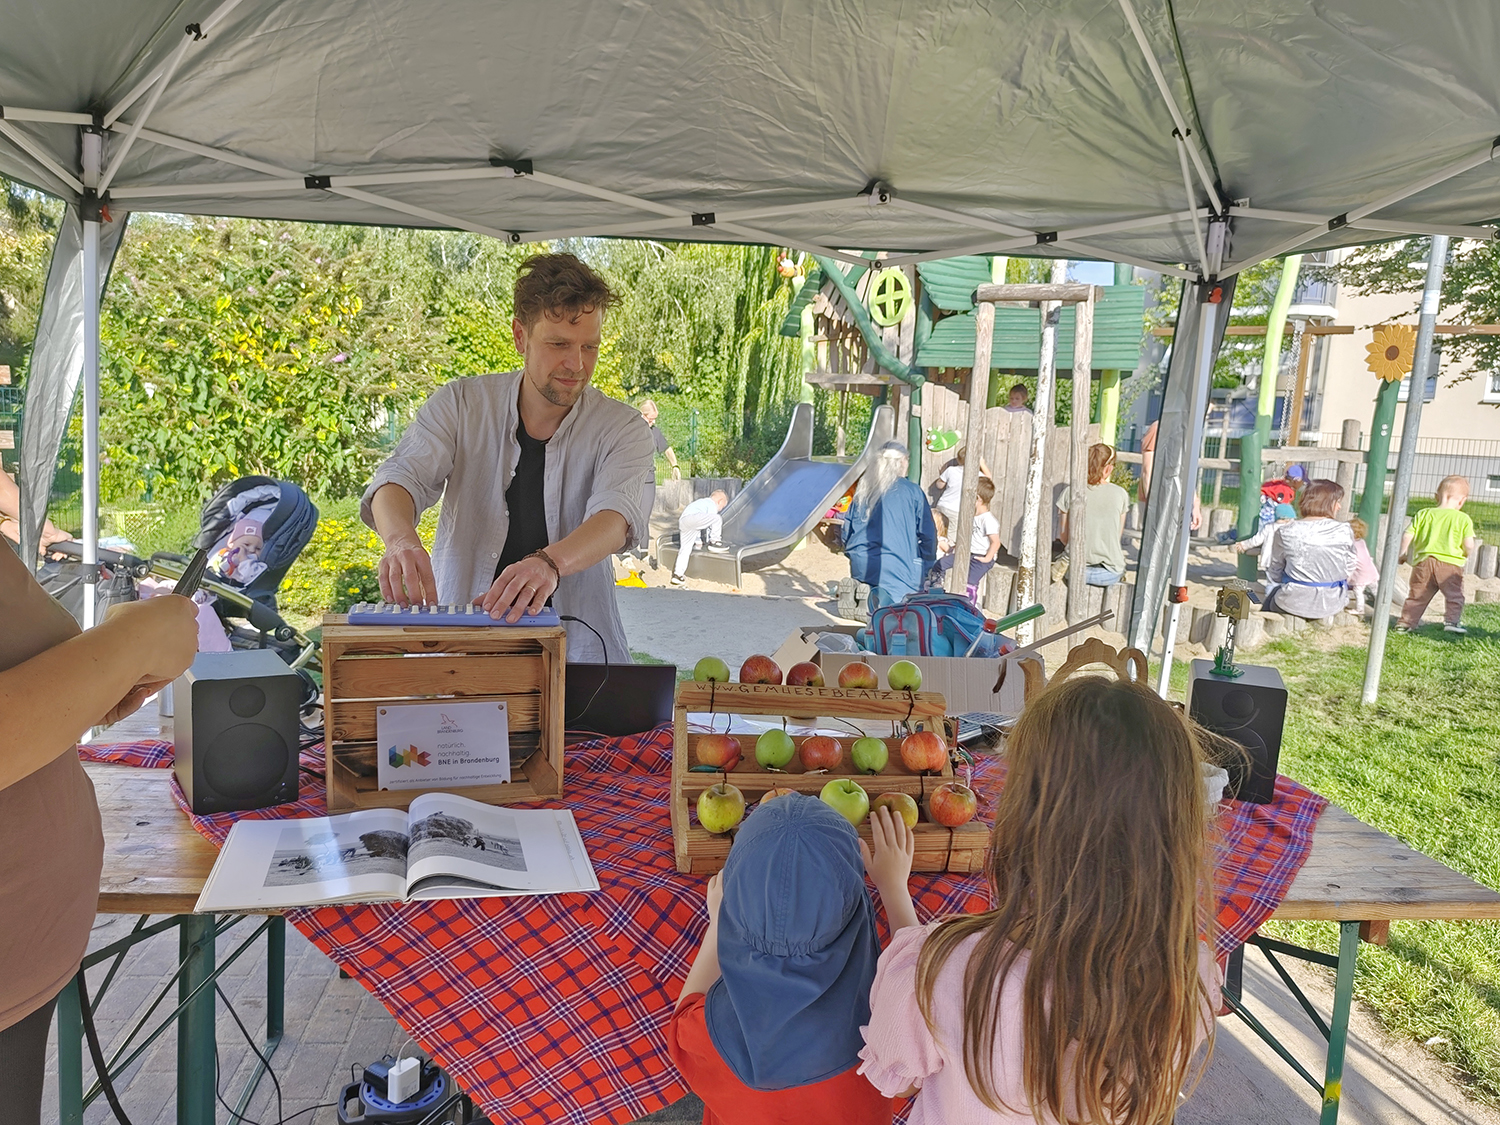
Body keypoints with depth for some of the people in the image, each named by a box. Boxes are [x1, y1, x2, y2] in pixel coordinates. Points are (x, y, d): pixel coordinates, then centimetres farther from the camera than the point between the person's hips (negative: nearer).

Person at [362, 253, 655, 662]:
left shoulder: (622, 429, -3)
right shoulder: (461, 404, 3)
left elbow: (617, 514, -20)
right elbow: (401, 476, -9)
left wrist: (550, 562, -42)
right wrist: (402, 540, -34)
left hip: (578, 648, -1)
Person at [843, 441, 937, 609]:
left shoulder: (863, 490, 11)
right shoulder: (912, 492, 1)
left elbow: (847, 530, 14)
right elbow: (927, 534, 1)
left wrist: (854, 556, 27)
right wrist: (928, 563, 14)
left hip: (860, 567, 5)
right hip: (895, 567, -5)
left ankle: (879, 595, -12)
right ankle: (887, 595, -20)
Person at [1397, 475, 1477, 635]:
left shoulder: (1423, 514, 5)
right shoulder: (1463, 519, -2)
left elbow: (1407, 536, 3)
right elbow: (1469, 546, -6)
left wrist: (1403, 554, 17)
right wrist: (1467, 555, 16)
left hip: (1423, 562, 3)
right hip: (1451, 564, -3)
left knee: (1417, 595, 10)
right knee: (1454, 594, 9)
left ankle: (1405, 623, 11)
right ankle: (1452, 620, -1)